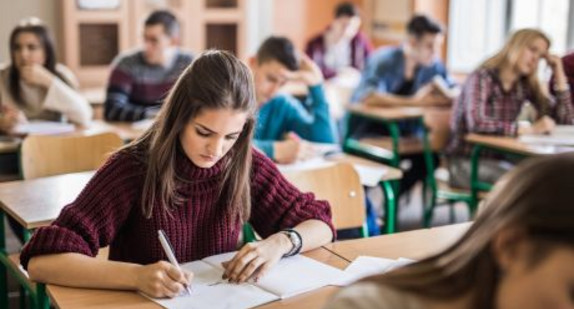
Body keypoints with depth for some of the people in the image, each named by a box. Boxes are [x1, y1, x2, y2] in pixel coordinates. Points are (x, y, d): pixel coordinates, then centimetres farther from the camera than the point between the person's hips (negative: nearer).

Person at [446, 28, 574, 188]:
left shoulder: (525, 85, 7)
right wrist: (530, 129, -29)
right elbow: (476, 123, -30)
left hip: (499, 159, 6)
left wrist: (559, 74, 2)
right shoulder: (482, 78, -11)